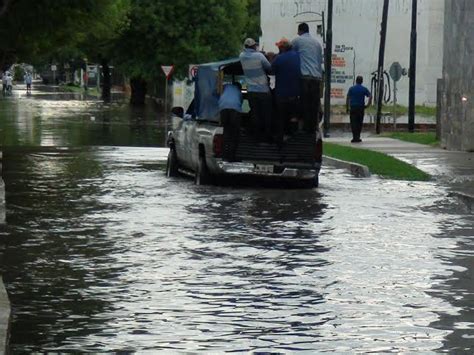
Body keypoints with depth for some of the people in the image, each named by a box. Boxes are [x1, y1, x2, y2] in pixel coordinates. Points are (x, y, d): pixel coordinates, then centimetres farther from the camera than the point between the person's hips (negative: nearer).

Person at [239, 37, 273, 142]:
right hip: (263, 90, -4)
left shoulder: (242, 56, -3)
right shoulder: (259, 56, -15)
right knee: (267, 114, 8)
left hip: (251, 90, 4)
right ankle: (268, 136, 13)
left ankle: (258, 135, 15)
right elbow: (270, 68, -7)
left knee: (256, 114, 11)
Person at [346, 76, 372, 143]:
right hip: (361, 107, 1)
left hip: (353, 107, -1)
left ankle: (355, 137, -10)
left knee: (353, 123, -1)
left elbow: (348, 99, -3)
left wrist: (347, 108, 1)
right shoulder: (364, 89, 3)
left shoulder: (351, 89, 1)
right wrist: (368, 105, 2)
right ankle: (357, 137, 12)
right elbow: (370, 96, -6)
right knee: (359, 123, 11)